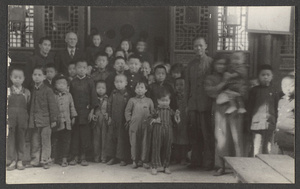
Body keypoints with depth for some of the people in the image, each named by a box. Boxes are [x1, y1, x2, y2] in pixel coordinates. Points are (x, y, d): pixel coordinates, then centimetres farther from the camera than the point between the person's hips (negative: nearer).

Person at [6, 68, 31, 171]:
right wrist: (6, 118, -6)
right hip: (10, 119, 0)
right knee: (10, 139, 1)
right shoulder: (8, 91, 5)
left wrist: (28, 119, 1)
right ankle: (12, 161, 9)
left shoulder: (26, 92, 6)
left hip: (22, 119, 1)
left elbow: (29, 106, 7)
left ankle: (20, 161, 15)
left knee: (21, 139, 6)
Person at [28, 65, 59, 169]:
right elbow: (30, 105, 16)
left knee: (45, 141, 1)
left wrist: (54, 119, -7)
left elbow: (53, 105, -6)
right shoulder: (32, 91, 10)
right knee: (35, 142, 10)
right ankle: (35, 160, 19)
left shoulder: (48, 90, -6)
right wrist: (30, 118, 13)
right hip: (33, 121, 5)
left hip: (45, 120, -5)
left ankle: (45, 160, 9)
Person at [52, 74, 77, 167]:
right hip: (56, 122, -2)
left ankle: (64, 158, 10)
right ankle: (54, 157, 19)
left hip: (67, 122, 2)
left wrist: (73, 117, 9)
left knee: (66, 140, 3)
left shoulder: (69, 95, 7)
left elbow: (72, 107, 12)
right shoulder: (53, 96, -1)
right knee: (55, 140, 6)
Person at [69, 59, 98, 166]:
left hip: (86, 111, -1)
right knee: (74, 134, 4)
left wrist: (92, 111, -5)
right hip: (74, 111, 2)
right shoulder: (73, 82, 5)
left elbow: (93, 97, 0)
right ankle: (75, 156, 12)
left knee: (85, 134, 2)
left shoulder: (89, 82, 0)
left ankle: (83, 157, 11)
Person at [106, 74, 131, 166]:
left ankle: (123, 159, 11)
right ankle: (113, 157, 21)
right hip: (113, 120, 5)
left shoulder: (127, 95, -9)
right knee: (111, 137, 9)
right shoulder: (113, 93, 4)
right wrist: (109, 116, 4)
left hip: (123, 120, -5)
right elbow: (109, 105, 9)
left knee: (123, 139, 1)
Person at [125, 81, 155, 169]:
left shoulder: (149, 101, 6)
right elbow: (127, 111, 7)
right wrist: (129, 121, 0)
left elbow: (152, 112, 10)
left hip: (146, 126, 0)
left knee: (145, 144, 4)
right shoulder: (132, 100, 4)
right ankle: (135, 160, 17)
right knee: (134, 143, 5)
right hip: (134, 125, 0)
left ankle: (144, 161, 14)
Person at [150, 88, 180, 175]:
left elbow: (177, 121, 8)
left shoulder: (170, 111, 9)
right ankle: (155, 166, 7)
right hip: (157, 131, -2)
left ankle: (165, 166, 20)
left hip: (168, 132, 2)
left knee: (167, 149, 7)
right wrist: (154, 120, -16)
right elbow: (150, 120, 4)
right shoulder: (156, 110, 3)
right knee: (156, 148, -1)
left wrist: (177, 115, -10)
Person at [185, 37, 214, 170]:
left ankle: (208, 161, 8)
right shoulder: (190, 65, 14)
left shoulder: (211, 63, 1)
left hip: (206, 103, -4)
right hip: (193, 103, 4)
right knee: (194, 133, 7)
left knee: (207, 133, -1)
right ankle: (196, 160, 18)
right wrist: (187, 103, 8)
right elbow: (187, 85, 14)